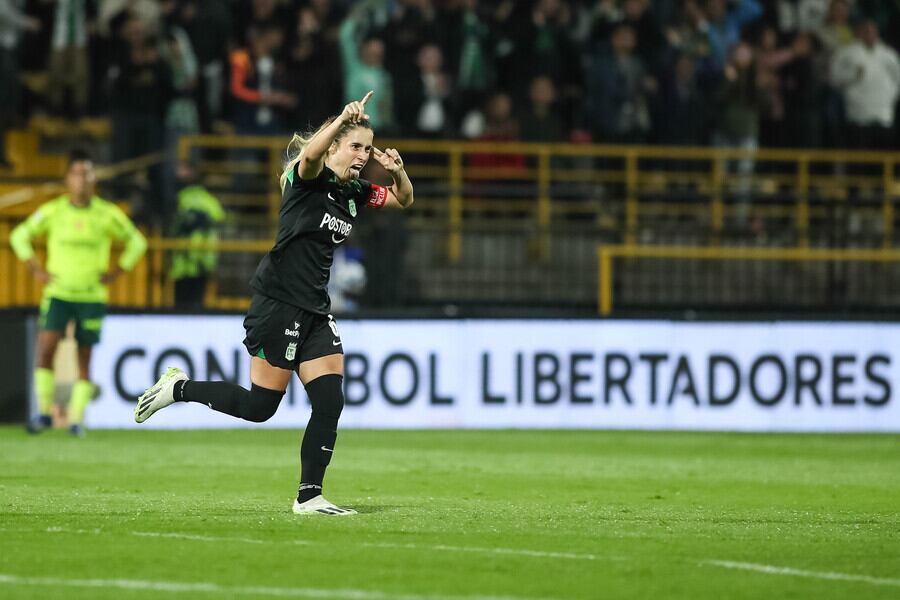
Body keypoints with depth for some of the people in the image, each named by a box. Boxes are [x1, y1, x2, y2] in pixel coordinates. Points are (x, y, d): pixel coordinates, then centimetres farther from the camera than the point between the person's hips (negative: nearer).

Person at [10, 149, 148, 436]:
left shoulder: (108, 215, -2)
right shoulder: (51, 212, -2)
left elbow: (137, 242, 12)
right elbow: (19, 236, 11)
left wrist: (116, 272, 2)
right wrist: (37, 269, 3)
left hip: (92, 296, 0)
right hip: (57, 293, 0)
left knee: (84, 357, 1)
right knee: (45, 348, -15)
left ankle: (77, 418, 9)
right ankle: (44, 412, -5)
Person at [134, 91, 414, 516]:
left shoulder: (355, 192, 11)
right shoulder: (309, 178, -11)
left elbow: (403, 200, 20)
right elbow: (310, 154, -34)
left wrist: (398, 173, -2)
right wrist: (342, 120, -48)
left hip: (315, 312, 7)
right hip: (277, 302, -7)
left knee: (329, 404, -4)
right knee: (259, 406, -5)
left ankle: (309, 497, 2)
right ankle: (178, 389, 15)